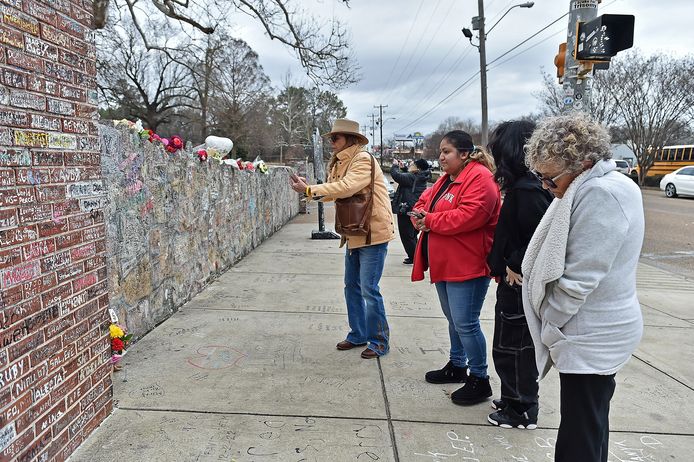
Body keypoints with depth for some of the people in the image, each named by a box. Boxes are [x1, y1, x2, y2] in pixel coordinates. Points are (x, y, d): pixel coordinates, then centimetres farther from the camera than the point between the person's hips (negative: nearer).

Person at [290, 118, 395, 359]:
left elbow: (346, 187, -29)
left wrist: (310, 190, -25)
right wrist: (308, 188, -7)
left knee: (369, 289, -5)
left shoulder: (363, 160, -16)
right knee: (351, 287, 14)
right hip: (354, 233, 10)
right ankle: (358, 335, 28)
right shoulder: (341, 163, 14)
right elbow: (333, 191, 9)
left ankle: (379, 340, 10)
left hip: (373, 233, -9)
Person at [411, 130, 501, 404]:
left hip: (467, 265, -9)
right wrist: (421, 217, -8)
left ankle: (479, 378, 11)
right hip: (444, 264, 10)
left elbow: (469, 215, -26)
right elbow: (423, 203, 16)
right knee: (454, 319, 20)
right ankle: (457, 366, 36)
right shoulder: (445, 179, 16)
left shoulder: (479, 178, -15)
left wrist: (430, 220, -17)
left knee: (465, 323, -5)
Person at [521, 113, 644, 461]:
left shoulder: (600, 194, -23)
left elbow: (579, 279, -24)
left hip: (591, 339, -10)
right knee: (591, 424, 23)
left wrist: (548, 320, -10)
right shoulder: (610, 184, 9)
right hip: (600, 331, 10)